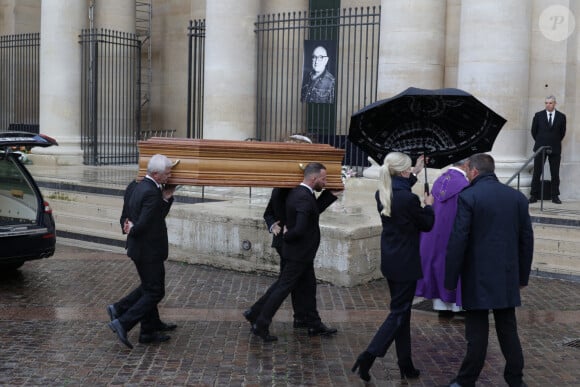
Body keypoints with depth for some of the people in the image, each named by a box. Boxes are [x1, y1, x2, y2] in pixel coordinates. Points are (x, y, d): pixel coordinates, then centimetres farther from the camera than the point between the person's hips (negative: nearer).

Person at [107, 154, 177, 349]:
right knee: (155, 292, -1)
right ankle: (123, 323, -3)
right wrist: (132, 230, -7)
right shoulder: (152, 193, -22)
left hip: (140, 248, 10)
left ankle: (149, 331, 26)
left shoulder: (141, 187, 9)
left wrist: (167, 198, 0)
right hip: (149, 250, -10)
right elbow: (143, 223, -28)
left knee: (148, 288, 18)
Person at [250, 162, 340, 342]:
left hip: (302, 254, 10)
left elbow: (316, 209, 18)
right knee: (283, 288, -2)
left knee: (309, 286, 18)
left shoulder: (297, 193, 5)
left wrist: (331, 194, 13)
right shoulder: (304, 198, -26)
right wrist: (287, 236, -14)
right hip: (298, 254, -10)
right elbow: (300, 229, -33)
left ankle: (314, 325, 30)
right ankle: (260, 325, 6)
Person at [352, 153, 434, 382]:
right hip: (406, 263, -8)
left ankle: (405, 365, 22)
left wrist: (415, 173, 32)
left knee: (401, 311, 15)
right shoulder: (409, 199, -21)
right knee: (399, 312, 0)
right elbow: (427, 225, -5)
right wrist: (428, 205, 13)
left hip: (390, 261, 8)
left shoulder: (382, 194, 1)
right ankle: (369, 355, -11)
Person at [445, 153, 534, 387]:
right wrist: (523, 276, 18)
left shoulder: (468, 197, -11)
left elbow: (458, 242, -13)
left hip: (478, 279, -4)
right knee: (508, 330, 13)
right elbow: (527, 240, 9)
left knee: (477, 333, 2)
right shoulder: (517, 197, 6)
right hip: (508, 278, 5)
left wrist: (450, 280, -6)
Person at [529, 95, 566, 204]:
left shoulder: (561, 116, 3)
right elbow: (534, 131, 9)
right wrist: (540, 142, 11)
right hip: (540, 148, 0)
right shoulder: (538, 115, 2)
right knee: (537, 173, -1)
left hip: (555, 149, 0)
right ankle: (534, 195, 3)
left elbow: (562, 132, 10)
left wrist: (555, 142, 11)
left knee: (555, 174, 3)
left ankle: (555, 196, 9)